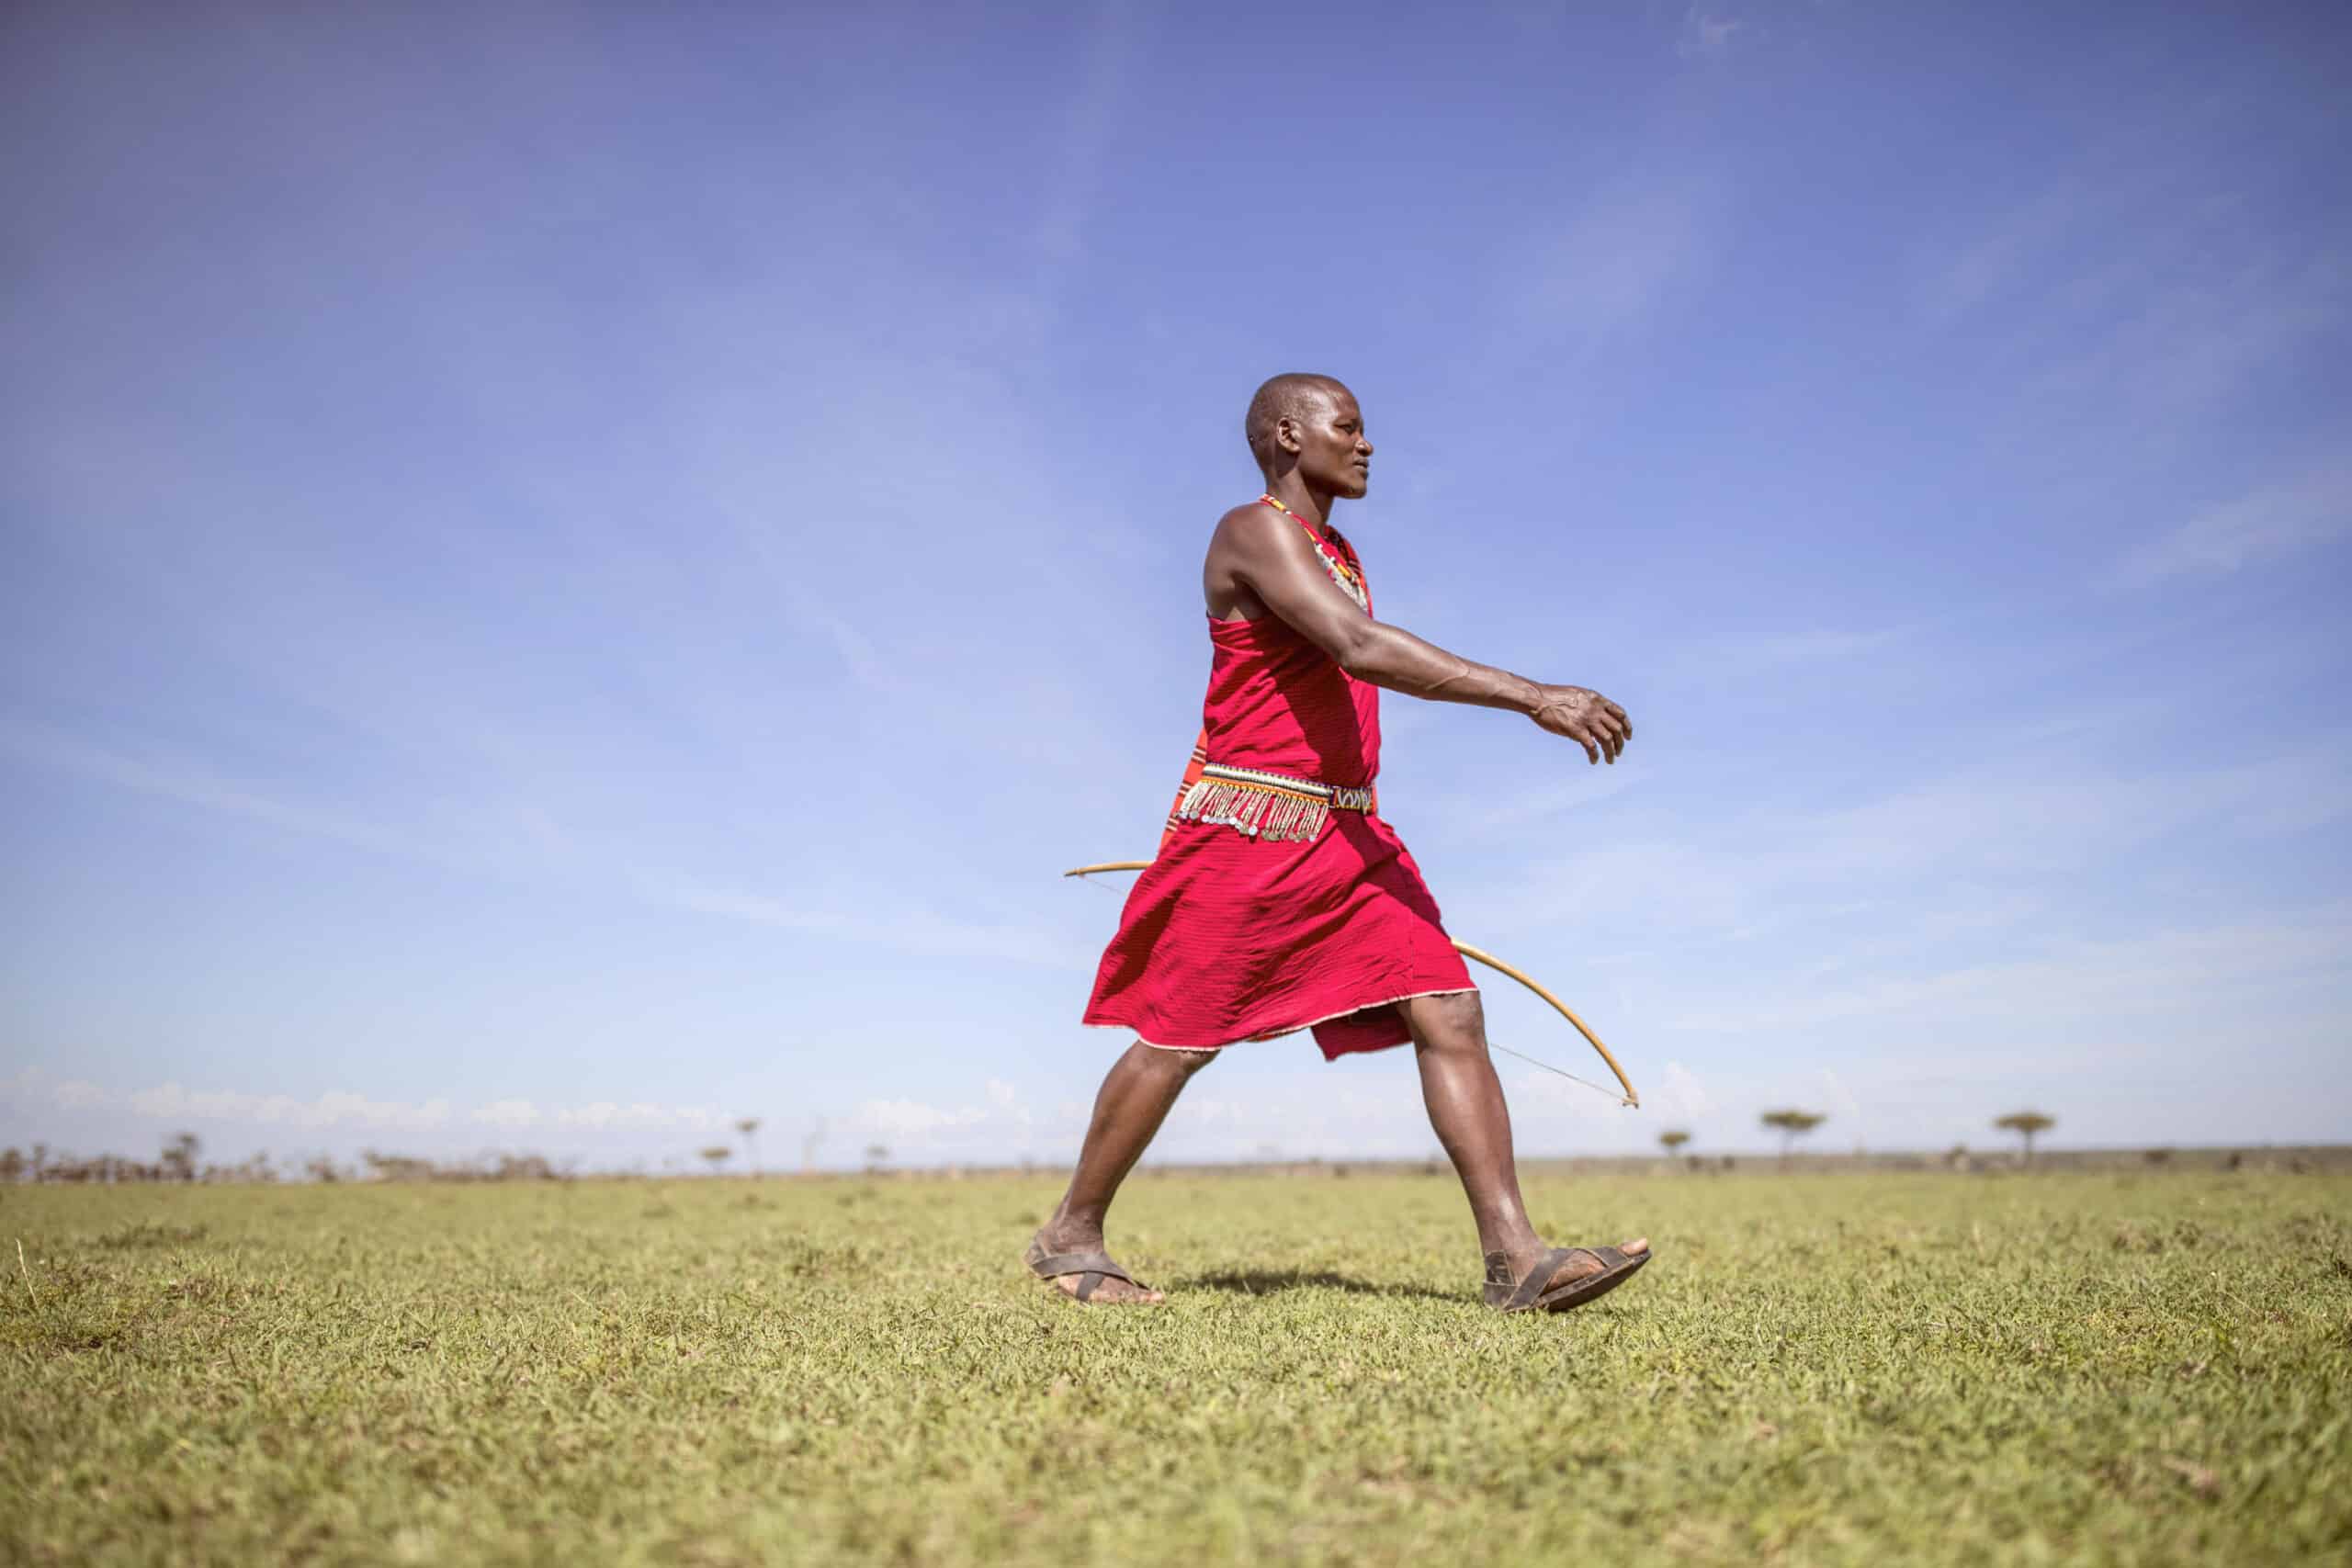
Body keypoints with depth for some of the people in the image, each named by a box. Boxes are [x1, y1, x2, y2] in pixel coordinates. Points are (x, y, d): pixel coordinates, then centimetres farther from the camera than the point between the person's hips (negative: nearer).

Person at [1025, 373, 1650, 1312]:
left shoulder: (1339, 556, 20)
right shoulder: (1256, 530, -11)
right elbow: (1361, 650, -27)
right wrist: (1533, 696, -31)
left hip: (1348, 836, 8)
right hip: (1245, 828, -8)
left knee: (1449, 1014, -5)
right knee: (1177, 1041, 0)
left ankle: (1515, 1257, -6)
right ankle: (1070, 1236, 17)